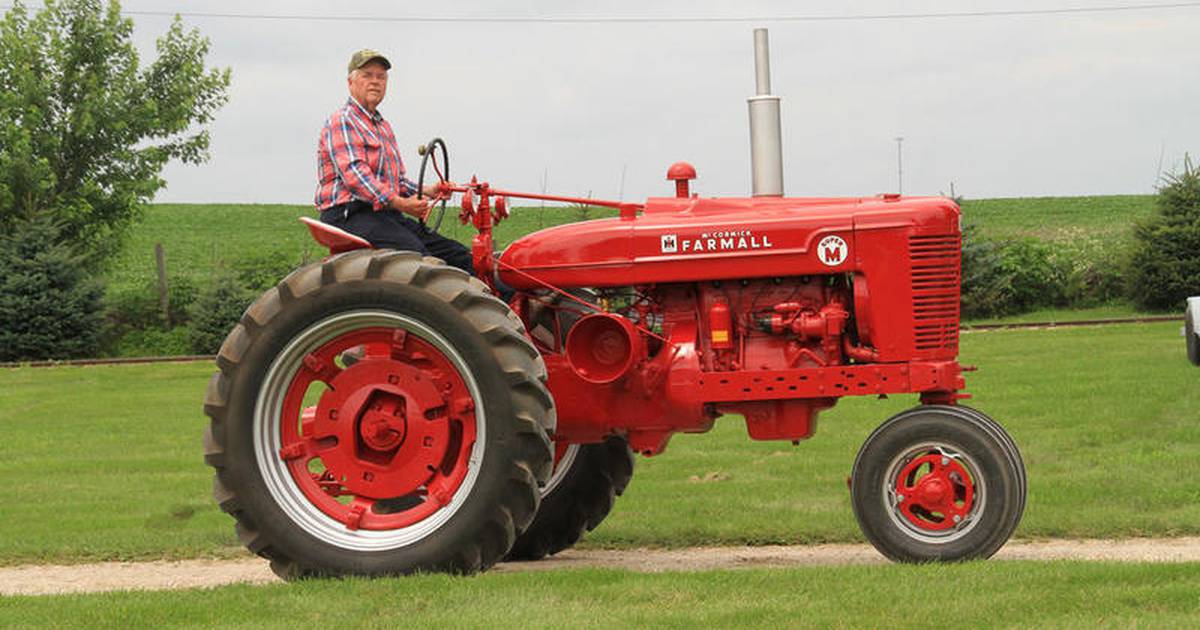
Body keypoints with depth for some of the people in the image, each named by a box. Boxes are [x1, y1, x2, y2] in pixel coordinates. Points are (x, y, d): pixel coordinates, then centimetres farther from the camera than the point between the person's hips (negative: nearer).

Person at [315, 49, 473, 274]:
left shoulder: (383, 126, 27)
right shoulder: (341, 122, -4)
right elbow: (354, 174, -19)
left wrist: (425, 191, 11)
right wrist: (397, 202, -28)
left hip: (387, 213, 9)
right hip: (349, 214, -9)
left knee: (462, 259, -6)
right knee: (417, 254, -34)